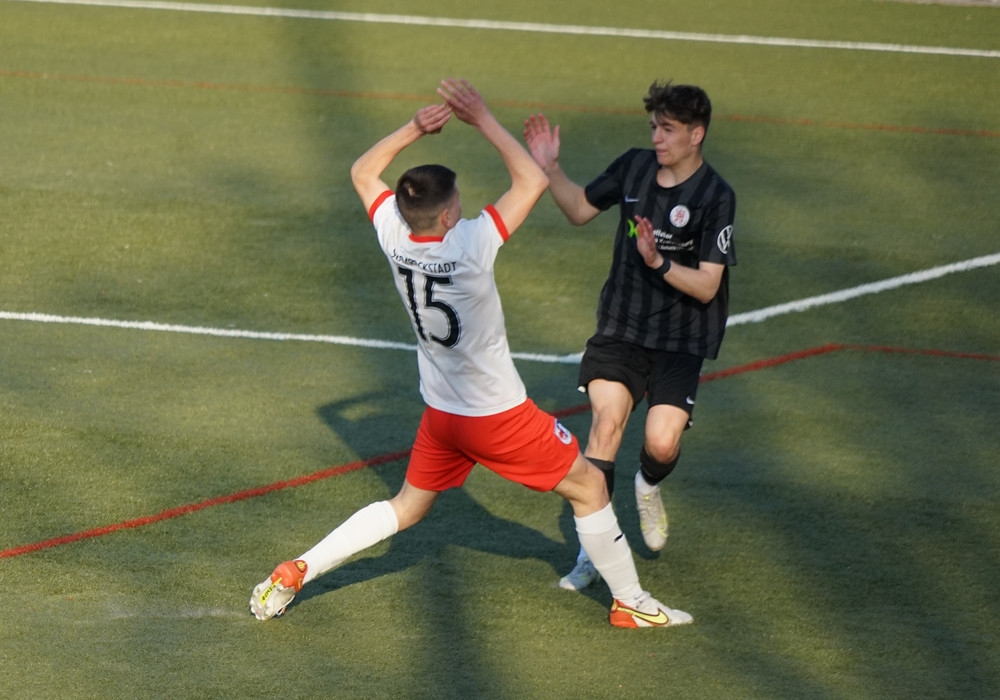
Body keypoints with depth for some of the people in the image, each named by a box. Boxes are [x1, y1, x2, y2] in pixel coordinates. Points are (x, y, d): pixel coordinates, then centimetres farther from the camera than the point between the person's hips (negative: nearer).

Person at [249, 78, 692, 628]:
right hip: (499, 416, -6)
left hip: (440, 412, 6)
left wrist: (415, 128, -5)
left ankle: (296, 572, 16)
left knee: (407, 507, 23)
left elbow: (363, 172, 6)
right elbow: (532, 181, -23)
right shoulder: (470, 245, -29)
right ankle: (631, 603, 17)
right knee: (588, 486, 10)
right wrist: (483, 120, -18)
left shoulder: (395, 238, -12)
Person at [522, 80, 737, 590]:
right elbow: (580, 210, 19)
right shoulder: (634, 167, 2)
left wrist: (658, 263, -30)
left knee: (662, 443, -18)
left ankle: (648, 487, 21)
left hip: (680, 341, -3)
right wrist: (550, 169, 4)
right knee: (607, 420, -17)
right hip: (621, 326, 3)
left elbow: (706, 286, -15)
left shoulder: (716, 197, -12)